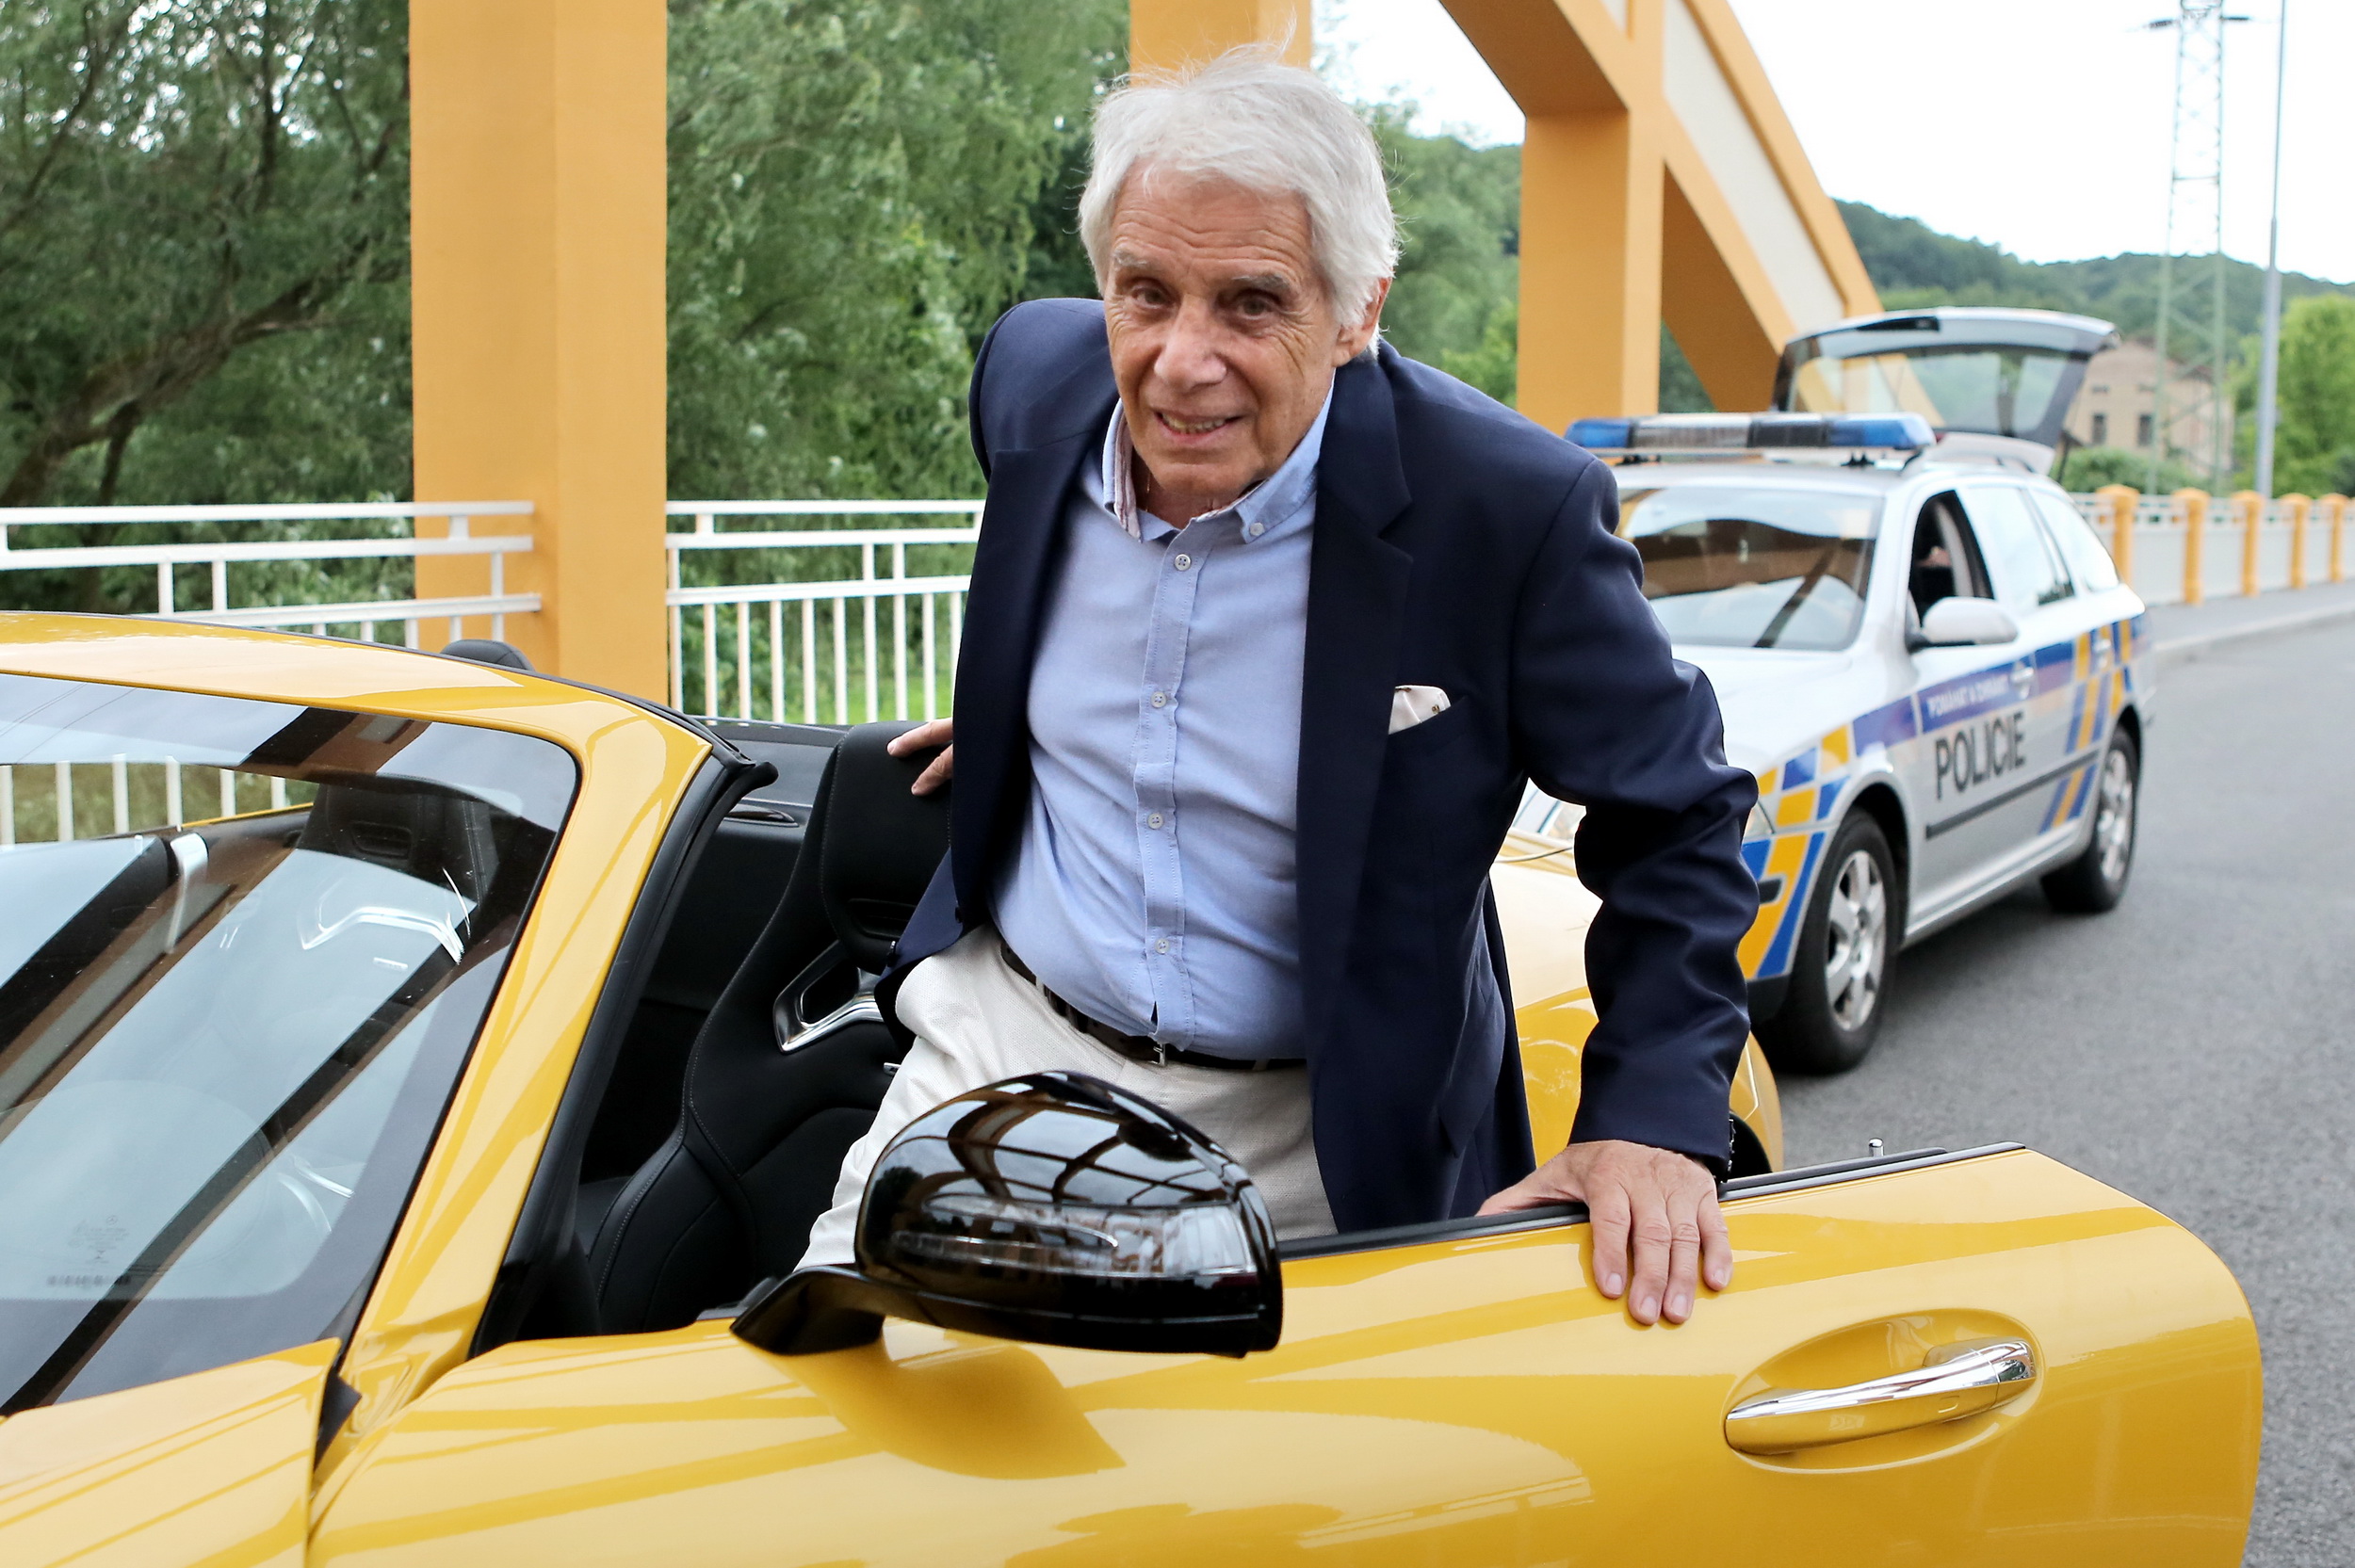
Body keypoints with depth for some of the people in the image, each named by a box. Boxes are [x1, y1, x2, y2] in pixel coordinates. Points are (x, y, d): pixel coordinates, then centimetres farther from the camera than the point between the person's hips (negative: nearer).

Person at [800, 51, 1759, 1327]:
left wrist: (1653, 1119, -20)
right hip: (1005, 1036, 4)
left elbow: (1674, 823, -11)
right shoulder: (1034, 376, -7)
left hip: (1312, 1137, -3)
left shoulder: (1506, 508, -21)